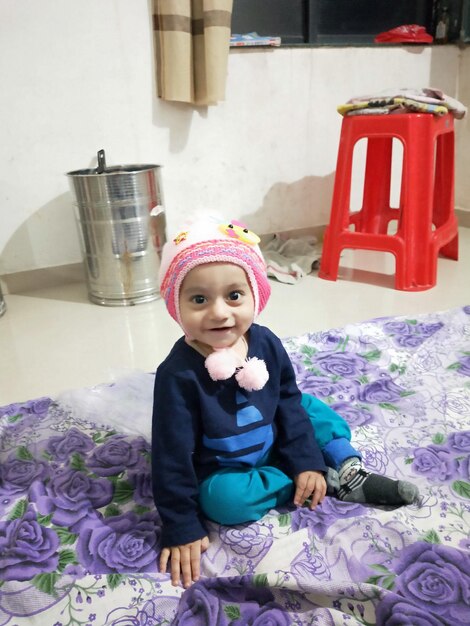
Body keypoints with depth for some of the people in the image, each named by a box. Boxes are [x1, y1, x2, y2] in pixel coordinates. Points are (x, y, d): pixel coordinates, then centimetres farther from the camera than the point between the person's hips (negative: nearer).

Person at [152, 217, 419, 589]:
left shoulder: (266, 343, -16)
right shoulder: (178, 374, -30)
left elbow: (288, 402, -2)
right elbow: (173, 456, -24)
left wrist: (307, 461, -8)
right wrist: (182, 529, -21)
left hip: (273, 448, 5)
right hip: (221, 471, -4)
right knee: (223, 499, -32)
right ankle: (329, 482, -14)